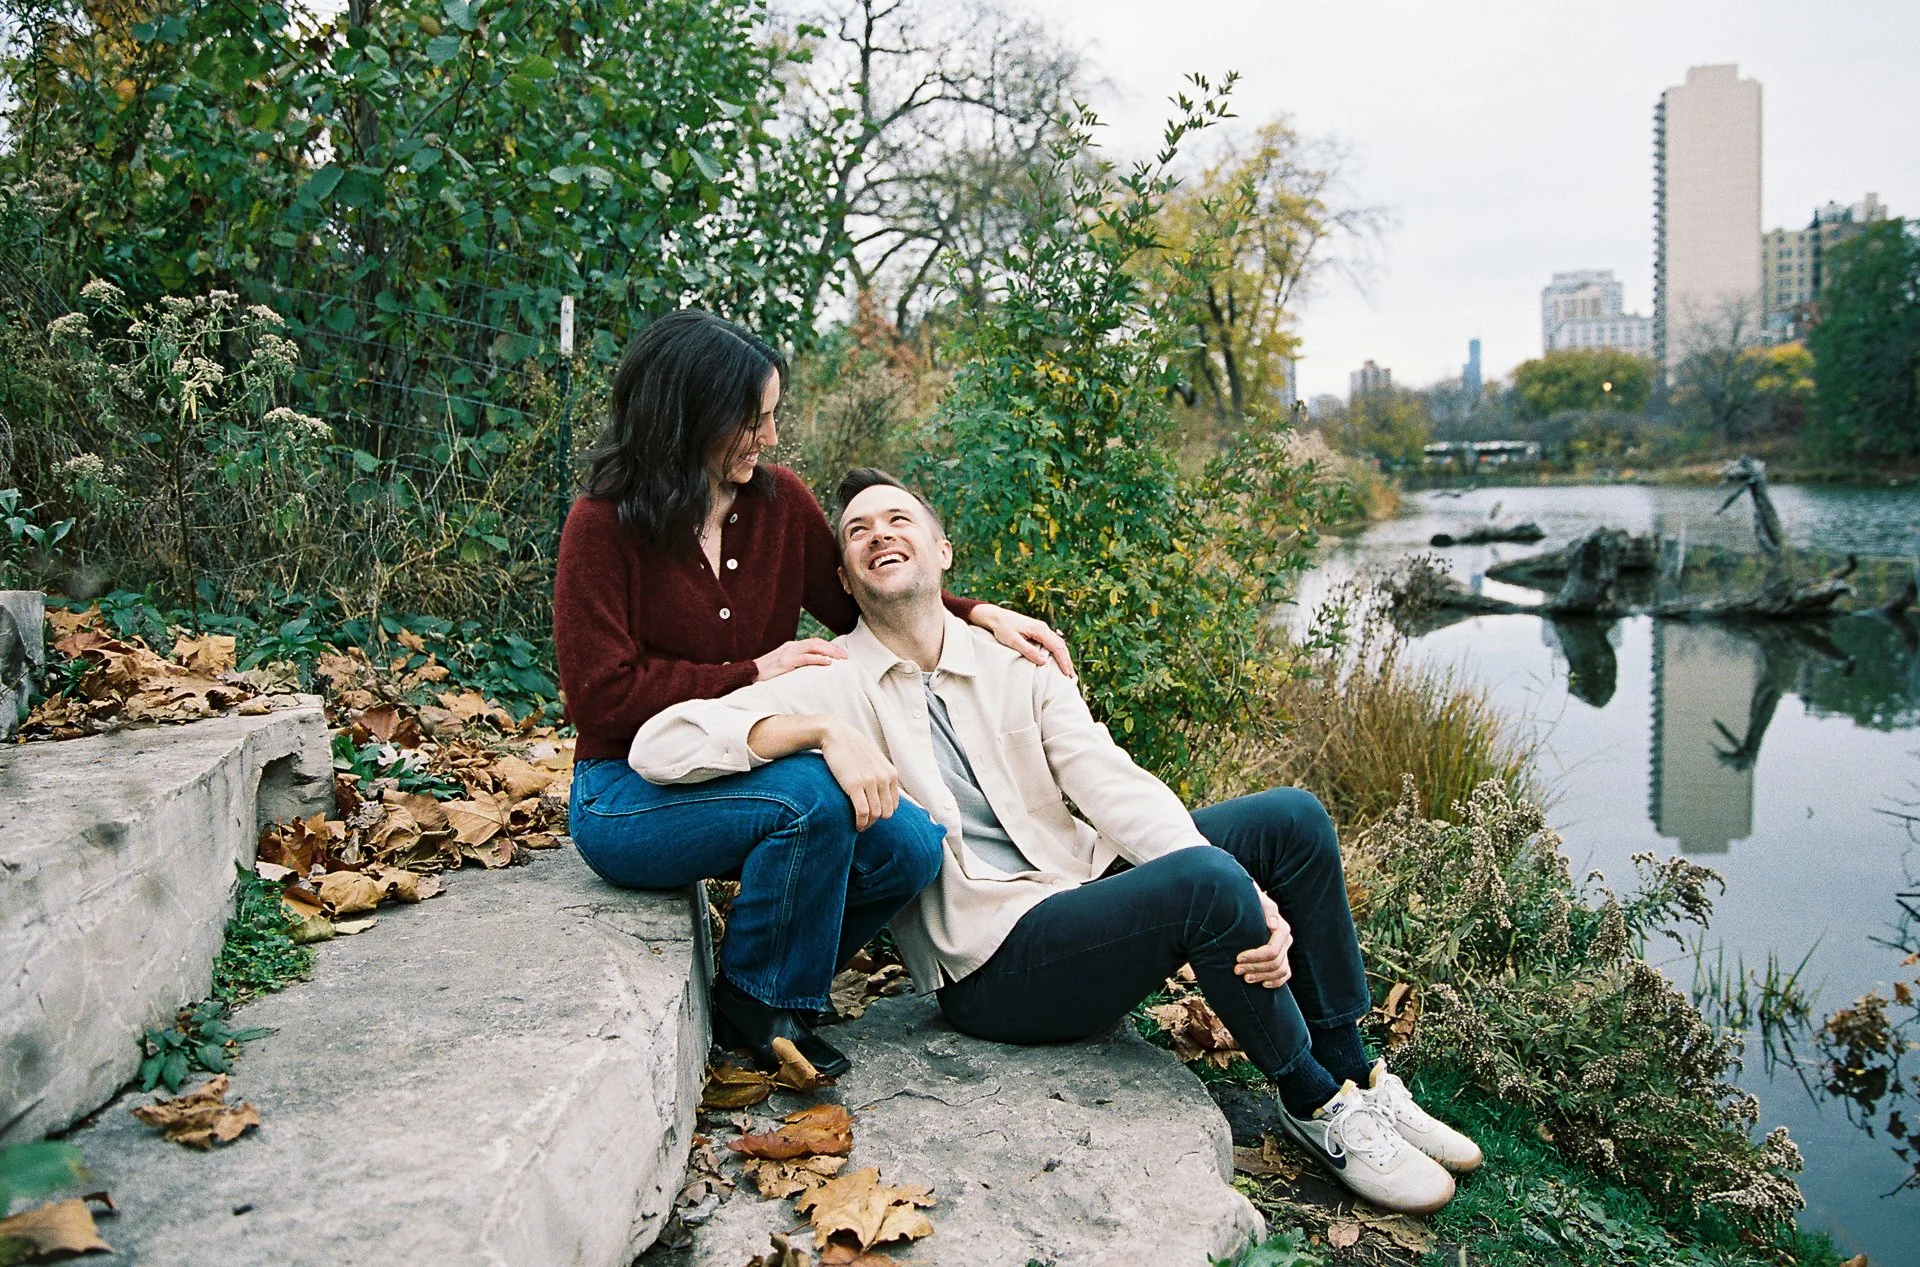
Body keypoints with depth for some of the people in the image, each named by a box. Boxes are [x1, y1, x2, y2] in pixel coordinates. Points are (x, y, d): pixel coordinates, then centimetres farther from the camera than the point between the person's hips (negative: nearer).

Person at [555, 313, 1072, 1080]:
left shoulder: (779, 500, 3)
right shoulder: (604, 526, -11)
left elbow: (858, 604, 14)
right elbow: (602, 694, -15)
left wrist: (981, 615, 2)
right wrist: (753, 672, -15)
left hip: (748, 771, 6)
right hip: (628, 795, -5)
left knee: (911, 846, -16)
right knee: (811, 796, -33)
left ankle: (775, 989, 8)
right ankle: (754, 1003, -6)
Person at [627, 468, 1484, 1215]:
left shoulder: (1016, 664, 8)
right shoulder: (833, 686, -5)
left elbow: (1113, 786, -5)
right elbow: (658, 746, -16)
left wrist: (1250, 897, -19)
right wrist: (824, 733, -29)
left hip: (1084, 884, 6)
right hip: (996, 961, -6)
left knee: (1292, 819, -4)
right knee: (1206, 881, -29)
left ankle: (1355, 1075, 8)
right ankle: (1317, 1106, -4)